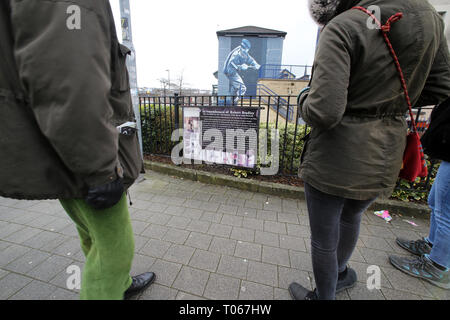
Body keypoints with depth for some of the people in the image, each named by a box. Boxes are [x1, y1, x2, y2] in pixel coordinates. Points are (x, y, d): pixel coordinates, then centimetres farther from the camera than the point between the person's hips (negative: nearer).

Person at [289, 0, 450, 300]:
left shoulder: (342, 28, -16)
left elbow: (323, 112, -26)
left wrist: (306, 97, -4)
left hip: (334, 161, -7)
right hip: (386, 158, 8)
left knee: (323, 239, 17)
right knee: (351, 215, 34)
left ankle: (323, 296, 45)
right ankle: (341, 273, 61)